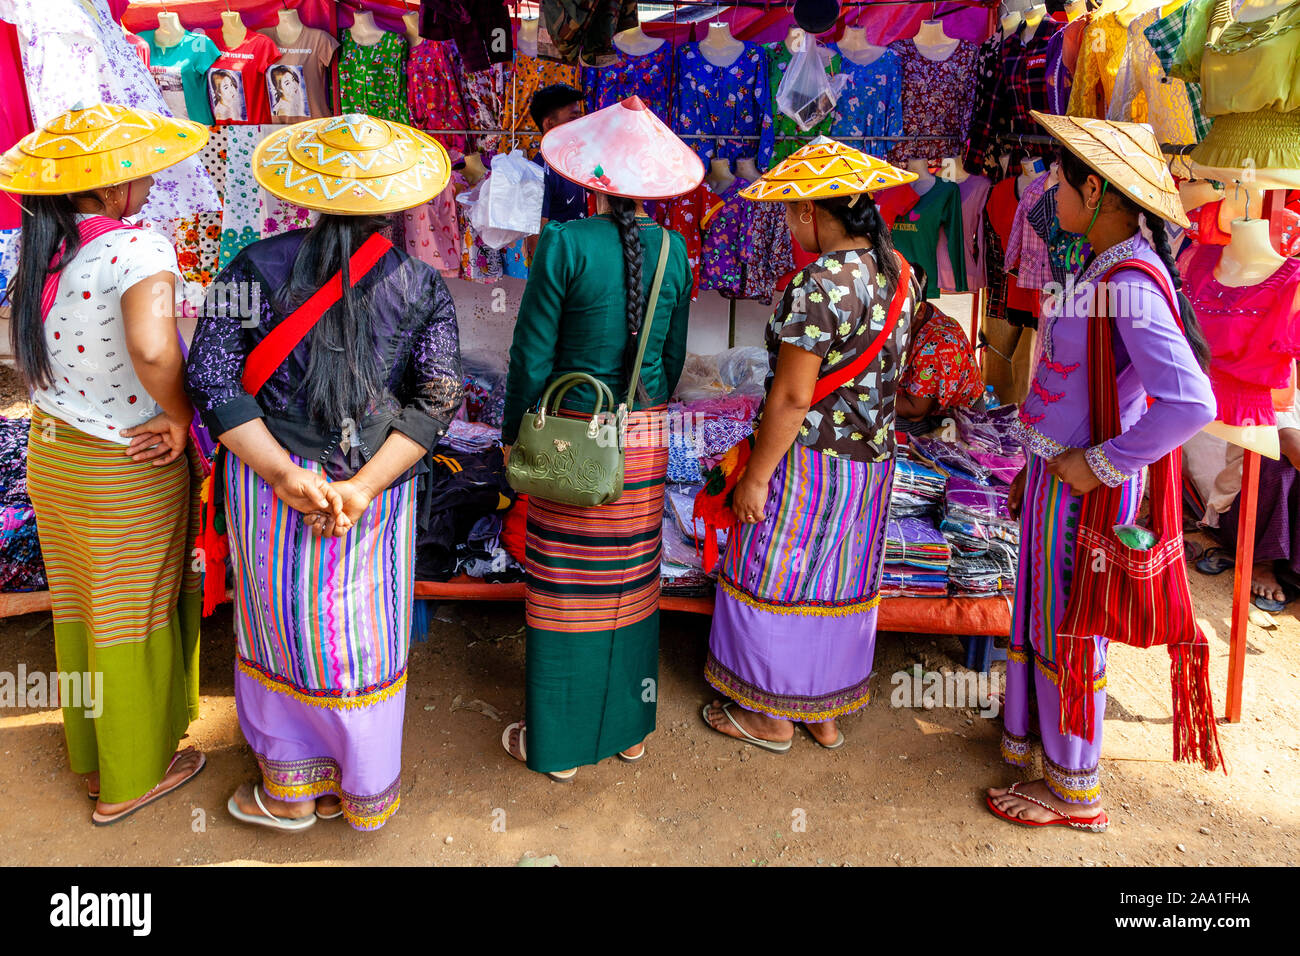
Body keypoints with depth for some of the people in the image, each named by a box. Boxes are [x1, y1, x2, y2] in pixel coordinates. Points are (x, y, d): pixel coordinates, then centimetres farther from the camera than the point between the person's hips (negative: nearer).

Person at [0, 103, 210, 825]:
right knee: (135, 616, 11)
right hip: (128, 470, -7)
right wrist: (180, 416, -24)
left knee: (79, 607, 22)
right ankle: (131, 778, 30)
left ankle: (88, 752, 44)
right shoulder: (138, 249, -23)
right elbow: (152, 349, -39)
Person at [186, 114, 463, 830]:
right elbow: (436, 399, -11)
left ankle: (292, 788, 34)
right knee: (365, 632, 15)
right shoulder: (422, 286, -3)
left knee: (280, 624, 17)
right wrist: (362, 487, -16)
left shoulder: (255, 267, -4)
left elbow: (213, 378, -10)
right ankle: (368, 791, 34)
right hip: (379, 487, 0)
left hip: (268, 477, 0)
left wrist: (284, 475, -15)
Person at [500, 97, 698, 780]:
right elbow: (673, 355, 9)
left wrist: (515, 434, 2)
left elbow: (532, 355, -11)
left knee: (565, 589, 8)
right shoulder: (673, 250, 0)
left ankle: (557, 744, 23)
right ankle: (629, 727, 34)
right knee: (632, 583, 17)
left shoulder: (565, 243, -14)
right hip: (645, 442, 5)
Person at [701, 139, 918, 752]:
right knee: (839, 585, 19)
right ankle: (826, 714, 34)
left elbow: (792, 398, -23)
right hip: (872, 456, 8)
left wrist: (756, 477, -15)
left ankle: (772, 717, 25)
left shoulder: (818, 287, -23)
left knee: (774, 580, 9)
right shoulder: (897, 270, 2)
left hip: (809, 460, -8)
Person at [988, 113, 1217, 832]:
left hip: (1082, 491, -9)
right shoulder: (1100, 267, 6)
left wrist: (1101, 463, -23)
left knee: (1067, 632, 6)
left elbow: (1190, 402, -33)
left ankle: (1074, 789, 25)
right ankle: (1025, 737, 43)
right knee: (1037, 617, 22)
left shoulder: (1131, 285, -24)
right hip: (1056, 475, 9)